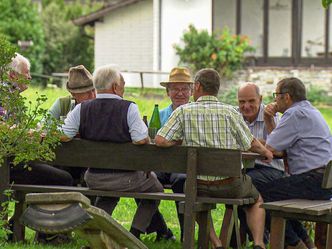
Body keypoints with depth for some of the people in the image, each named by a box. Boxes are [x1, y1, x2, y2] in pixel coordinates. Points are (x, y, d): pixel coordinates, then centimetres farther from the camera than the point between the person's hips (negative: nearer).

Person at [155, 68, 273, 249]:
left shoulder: (184, 111, -6)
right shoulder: (230, 112, -5)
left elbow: (160, 140, -13)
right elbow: (251, 144, 1)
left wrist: (182, 141, 7)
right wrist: (266, 153, 23)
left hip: (199, 185, 0)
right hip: (231, 184, 0)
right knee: (256, 202, 30)